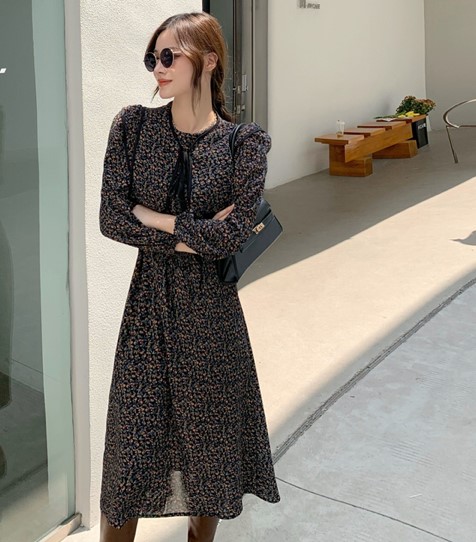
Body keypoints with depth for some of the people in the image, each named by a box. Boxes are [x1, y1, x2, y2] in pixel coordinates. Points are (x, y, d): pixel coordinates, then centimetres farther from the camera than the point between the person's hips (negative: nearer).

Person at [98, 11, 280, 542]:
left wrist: (152, 217, -12)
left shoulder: (245, 140, -6)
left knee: (209, 436, 14)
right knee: (131, 443, 7)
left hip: (211, 306, -1)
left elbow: (233, 231, -16)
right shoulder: (132, 125, -1)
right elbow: (110, 219, -8)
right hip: (148, 302, 1)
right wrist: (189, 237, -14)